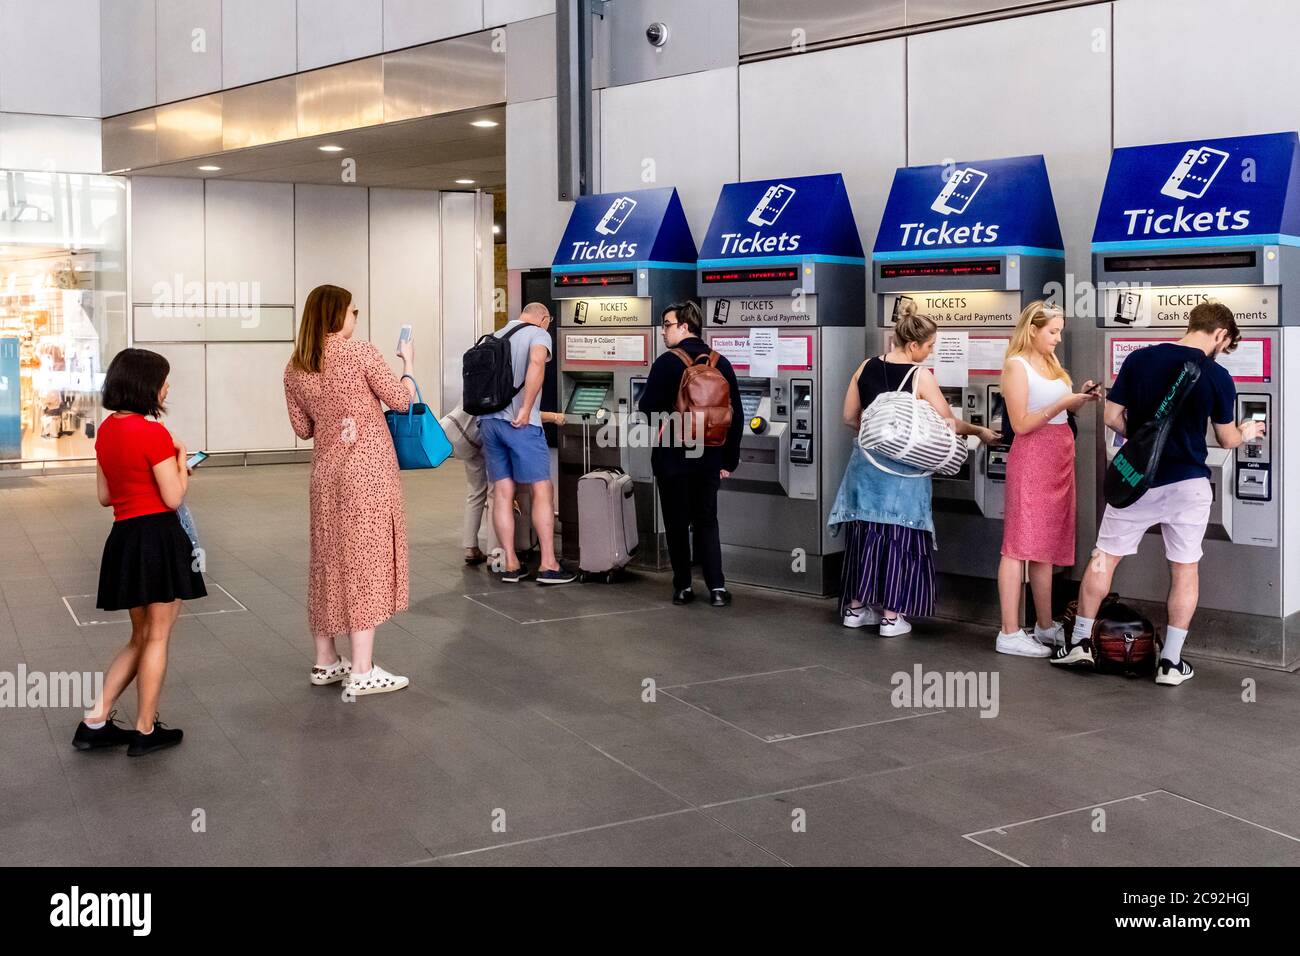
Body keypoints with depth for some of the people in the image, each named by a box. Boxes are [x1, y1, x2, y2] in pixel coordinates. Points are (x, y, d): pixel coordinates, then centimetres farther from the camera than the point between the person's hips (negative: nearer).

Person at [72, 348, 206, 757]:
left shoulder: (106, 431, 7)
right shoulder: (153, 433, -17)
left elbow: (105, 495, 15)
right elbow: (174, 498, -15)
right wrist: (181, 458, 1)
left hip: (123, 539, 8)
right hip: (158, 537, -7)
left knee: (141, 637, 20)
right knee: (157, 637, 6)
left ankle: (95, 721, 16)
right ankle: (146, 731, 15)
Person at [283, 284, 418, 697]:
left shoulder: (295, 368, 5)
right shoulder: (360, 351, -11)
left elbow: (303, 428, 11)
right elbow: (401, 400, -5)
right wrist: (408, 363, 11)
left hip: (326, 470, 6)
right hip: (367, 469, -6)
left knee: (329, 560, 14)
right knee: (365, 558, -3)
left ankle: (325, 661, 23)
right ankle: (361, 673, -2)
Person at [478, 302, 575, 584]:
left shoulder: (496, 336, 20)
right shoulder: (539, 334, 1)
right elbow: (536, 365, -20)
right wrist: (526, 409, -18)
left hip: (488, 420, 6)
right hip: (520, 423, -6)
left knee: (502, 493, 7)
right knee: (542, 490, 0)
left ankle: (510, 565, 9)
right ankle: (548, 566, -1)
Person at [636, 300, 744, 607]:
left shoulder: (667, 362, -13)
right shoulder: (721, 364, 2)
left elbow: (646, 410, -14)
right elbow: (736, 416, 3)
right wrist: (730, 459, 10)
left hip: (673, 456, -4)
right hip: (709, 457, 4)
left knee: (677, 523, 9)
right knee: (707, 523, 13)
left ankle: (683, 588, 12)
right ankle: (717, 588, 5)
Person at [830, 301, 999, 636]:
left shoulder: (867, 368, 1)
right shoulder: (921, 376, -12)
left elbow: (849, 417, 7)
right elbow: (948, 425, -8)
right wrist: (979, 431, 8)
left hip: (867, 463, 5)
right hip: (902, 468, -5)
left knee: (864, 533, 14)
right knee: (899, 537, 5)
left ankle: (855, 606, 21)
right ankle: (891, 615, 9)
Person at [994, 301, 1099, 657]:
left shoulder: (1051, 362, 15)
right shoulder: (1017, 365, -8)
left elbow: (1062, 411, 16)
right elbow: (1020, 424, -15)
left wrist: (1081, 397, -1)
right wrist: (1062, 403, -19)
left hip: (1059, 457, 8)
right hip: (1031, 457, -8)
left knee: (1046, 544, 11)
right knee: (1021, 544, -8)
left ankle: (1046, 626, 17)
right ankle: (1009, 633, -7)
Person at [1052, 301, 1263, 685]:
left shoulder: (1139, 358, -4)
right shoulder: (1217, 376, -7)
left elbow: (1112, 417, -2)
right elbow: (1227, 440, 2)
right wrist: (1247, 433, 24)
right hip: (1187, 484, -1)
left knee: (1103, 559, 13)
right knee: (1185, 570, 10)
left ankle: (1080, 641, 18)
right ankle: (1171, 661, 11)